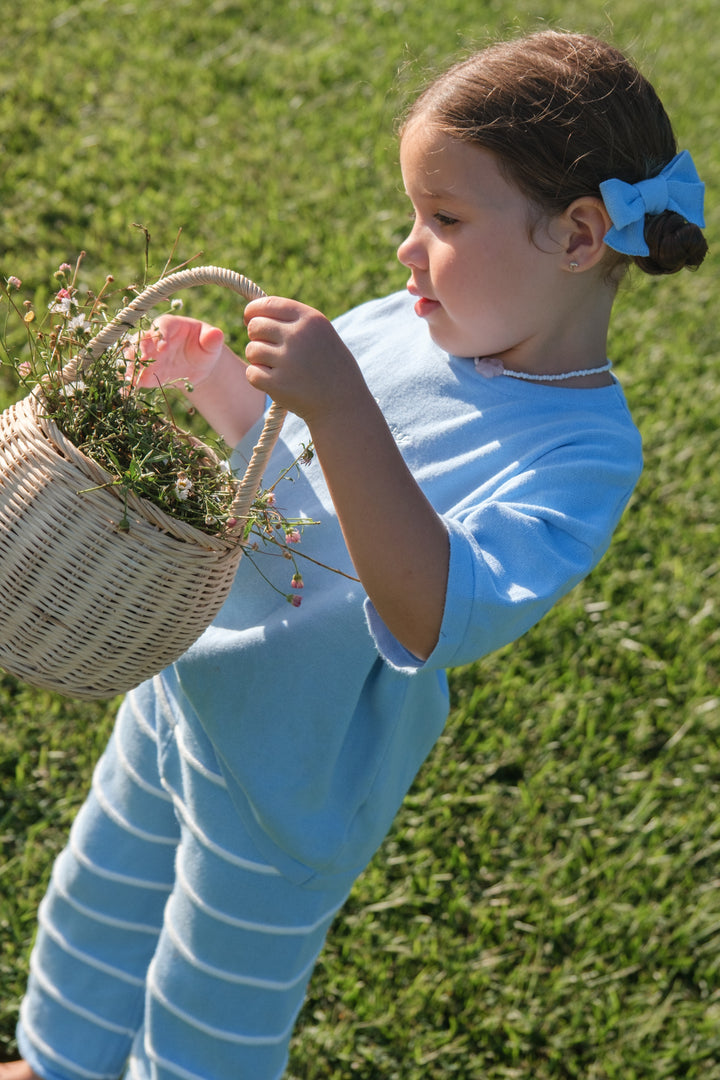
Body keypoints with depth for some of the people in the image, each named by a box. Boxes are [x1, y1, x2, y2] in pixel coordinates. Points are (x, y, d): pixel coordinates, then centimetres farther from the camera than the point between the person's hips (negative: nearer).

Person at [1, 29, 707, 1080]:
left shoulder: (581, 453, -28)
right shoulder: (405, 326, -8)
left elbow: (439, 618, -43)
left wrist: (340, 409, -49)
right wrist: (214, 379, -9)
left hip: (287, 784, -7)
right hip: (183, 680, 7)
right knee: (97, 913, 31)